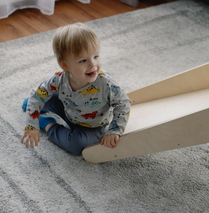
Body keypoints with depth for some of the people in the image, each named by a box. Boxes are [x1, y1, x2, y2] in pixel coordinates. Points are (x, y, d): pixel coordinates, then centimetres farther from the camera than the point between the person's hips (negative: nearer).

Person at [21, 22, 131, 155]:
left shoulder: (105, 83, -38)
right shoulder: (60, 80, -28)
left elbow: (124, 104, -24)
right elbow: (37, 94, -14)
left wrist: (114, 131, -32)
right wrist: (31, 127, -18)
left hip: (94, 128, -4)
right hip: (69, 113, 4)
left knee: (75, 143, -30)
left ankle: (48, 125, -2)